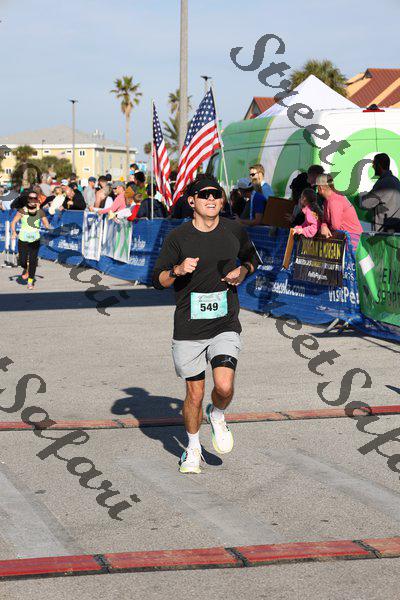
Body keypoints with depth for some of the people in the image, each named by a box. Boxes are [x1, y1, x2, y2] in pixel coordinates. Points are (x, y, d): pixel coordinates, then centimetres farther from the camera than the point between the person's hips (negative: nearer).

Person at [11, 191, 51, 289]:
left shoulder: (40, 212, -1)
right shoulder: (22, 211, -5)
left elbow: (46, 224, 4)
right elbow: (13, 222, -4)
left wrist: (47, 226, -17)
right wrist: (13, 232, -18)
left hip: (35, 240, 0)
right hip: (23, 239, 0)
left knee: (33, 261, -6)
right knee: (22, 261, -1)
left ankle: (30, 281, 7)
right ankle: (25, 269, 35)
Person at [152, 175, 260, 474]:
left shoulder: (235, 231, 1)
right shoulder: (178, 237, -6)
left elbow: (252, 257, 20)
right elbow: (158, 280, -1)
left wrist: (243, 270, -2)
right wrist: (178, 270, -21)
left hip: (226, 325, 1)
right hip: (188, 329, -1)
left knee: (224, 387, -18)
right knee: (195, 394, 6)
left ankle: (218, 416, 19)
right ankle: (193, 449, 32)